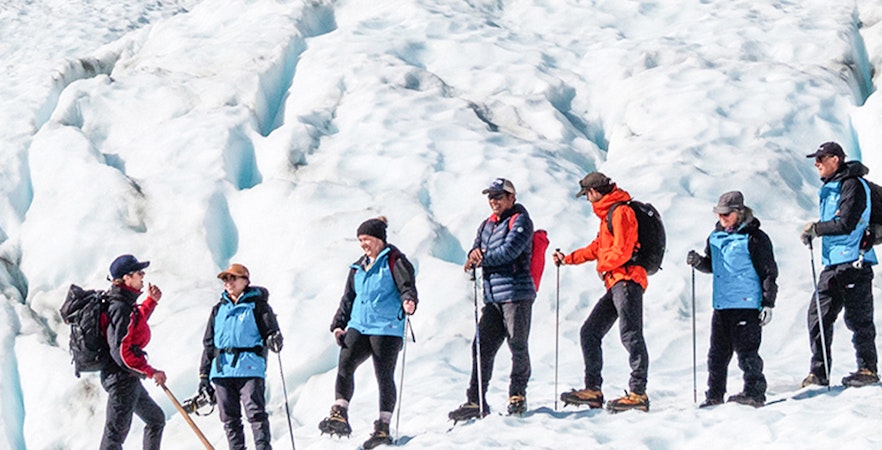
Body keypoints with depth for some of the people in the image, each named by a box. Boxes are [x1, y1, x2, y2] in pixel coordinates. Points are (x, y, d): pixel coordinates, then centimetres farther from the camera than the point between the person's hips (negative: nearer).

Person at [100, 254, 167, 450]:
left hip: (128, 378, 11)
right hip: (122, 377, -11)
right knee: (116, 432, -8)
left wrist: (151, 301, 22)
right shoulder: (121, 309, -21)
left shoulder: (123, 304, 9)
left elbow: (134, 324, 30)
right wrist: (151, 372, -18)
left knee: (156, 419, 21)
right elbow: (123, 352, -25)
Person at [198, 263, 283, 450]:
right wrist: (204, 375, 16)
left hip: (250, 369, -5)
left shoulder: (257, 305, 8)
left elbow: (271, 331, 2)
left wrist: (273, 341, -24)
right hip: (222, 370, 5)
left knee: (255, 412, -14)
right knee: (229, 418, 3)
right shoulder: (219, 309, 21)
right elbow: (208, 344, 22)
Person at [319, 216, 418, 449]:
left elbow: (408, 286, -11)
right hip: (359, 327, 5)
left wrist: (409, 302, -32)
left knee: (384, 376, -3)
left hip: (387, 328, -5)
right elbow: (348, 299, 25)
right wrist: (338, 324, 15)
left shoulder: (395, 261, 1)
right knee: (345, 364, -17)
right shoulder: (358, 268, 21)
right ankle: (339, 415, -20)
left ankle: (383, 427, 2)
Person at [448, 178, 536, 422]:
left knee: (518, 347, -2)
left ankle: (518, 396, 10)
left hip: (516, 293, -7)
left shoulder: (520, 220, -3)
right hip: (493, 298, 7)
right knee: (482, 347, 0)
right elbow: (476, 252, 15)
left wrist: (481, 259, -11)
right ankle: (476, 402, 0)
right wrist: (474, 253, -9)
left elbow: (510, 251, -16)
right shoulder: (487, 225, 20)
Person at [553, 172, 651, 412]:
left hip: (627, 280, -11)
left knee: (630, 335, -15)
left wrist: (601, 266, -3)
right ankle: (593, 390, 9)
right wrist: (569, 259, 37)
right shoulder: (608, 214, 22)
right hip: (616, 284, 11)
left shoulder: (621, 212, -10)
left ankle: (638, 393, -20)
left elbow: (622, 251, -18)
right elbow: (598, 247, 33)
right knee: (590, 333, 9)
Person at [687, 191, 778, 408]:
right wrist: (698, 262, 4)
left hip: (746, 304, -7)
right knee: (717, 353, 8)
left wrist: (768, 303, -8)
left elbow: (769, 272, -4)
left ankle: (754, 392, 3)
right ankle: (714, 396, 15)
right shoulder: (715, 237, 14)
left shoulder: (754, 238, -6)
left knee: (746, 351, -6)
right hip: (721, 304, 7)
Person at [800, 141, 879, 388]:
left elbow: (846, 224, -18)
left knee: (857, 318, -4)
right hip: (833, 264, 9)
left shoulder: (852, 185, -10)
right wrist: (814, 231, 9)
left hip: (853, 261, -9)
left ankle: (868, 369, 5)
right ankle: (819, 371, 4)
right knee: (818, 316, 2)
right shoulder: (830, 188, 19)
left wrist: (815, 228, -10)